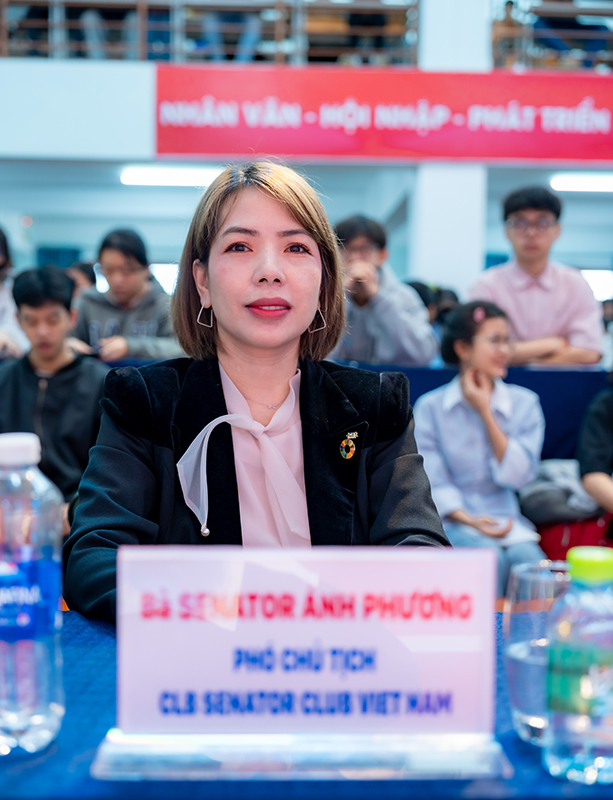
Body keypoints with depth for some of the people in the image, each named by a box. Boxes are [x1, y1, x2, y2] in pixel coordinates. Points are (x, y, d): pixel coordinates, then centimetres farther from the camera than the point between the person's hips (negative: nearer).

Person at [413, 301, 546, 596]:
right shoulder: (430, 407, 2)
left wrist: (485, 413, -5)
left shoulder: (524, 403, 8)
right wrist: (469, 520, -20)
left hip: (506, 519, 2)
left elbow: (517, 475, -3)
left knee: (526, 558, -30)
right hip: (451, 521, -2)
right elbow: (433, 484, -3)